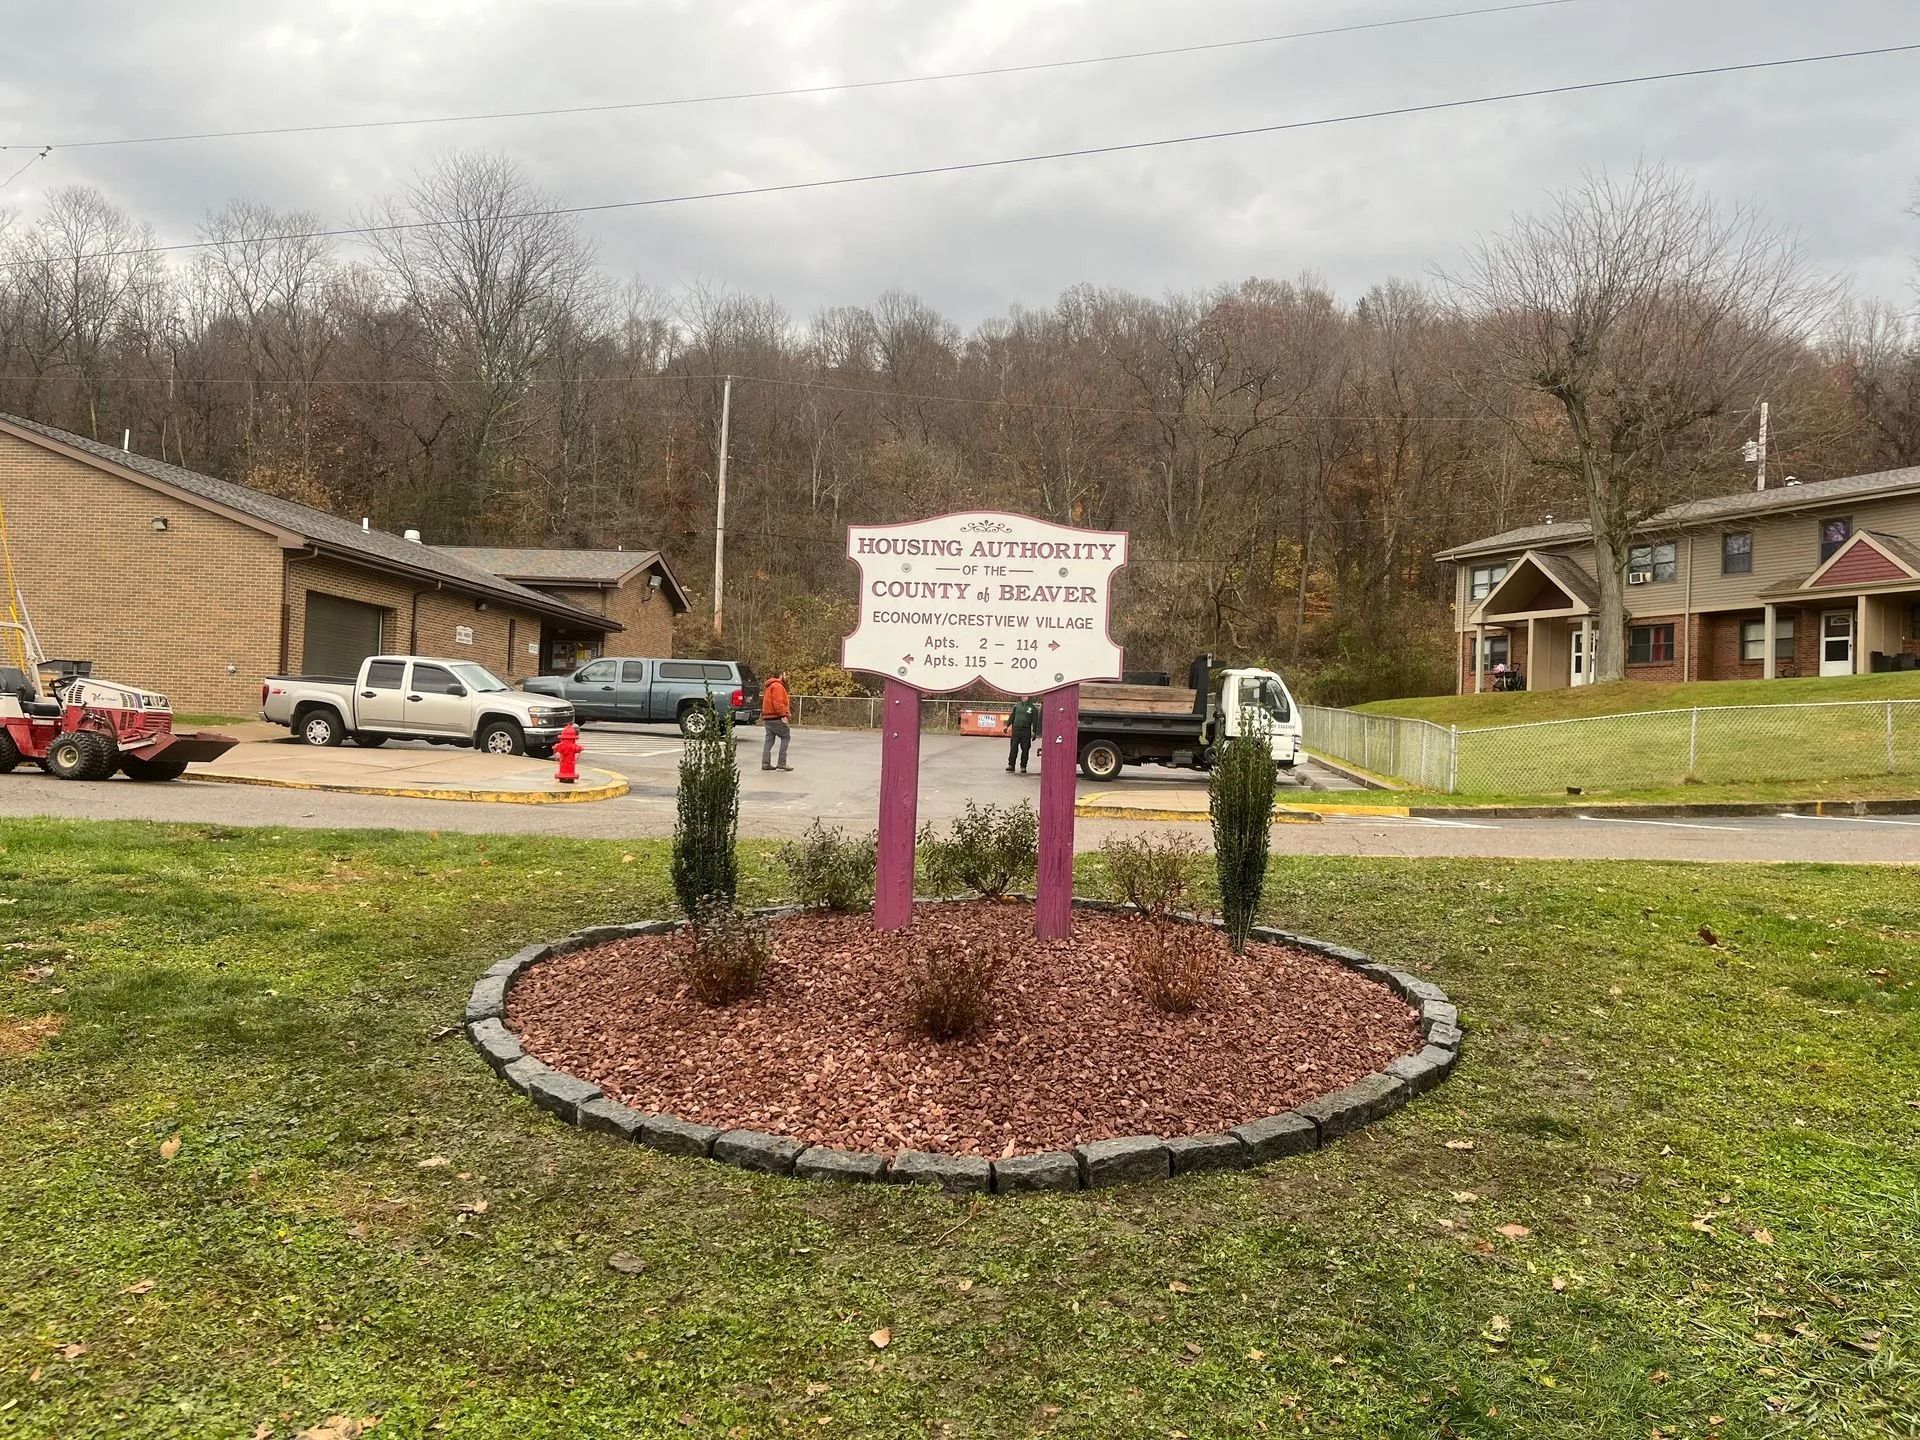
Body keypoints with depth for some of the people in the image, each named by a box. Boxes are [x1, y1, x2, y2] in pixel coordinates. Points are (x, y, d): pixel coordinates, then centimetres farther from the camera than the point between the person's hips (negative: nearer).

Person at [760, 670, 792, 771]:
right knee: (786, 736, -5)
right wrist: (783, 715, -22)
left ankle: (765, 763, 6)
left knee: (769, 739, 9)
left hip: (768, 717, 10)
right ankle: (782, 763, -9)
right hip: (776, 718, -10)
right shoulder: (777, 686, -10)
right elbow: (778, 702, -21)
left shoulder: (771, 686, 23)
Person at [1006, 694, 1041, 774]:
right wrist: (1007, 725, 12)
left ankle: (1023, 767, 10)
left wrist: (1034, 732, -3)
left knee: (1025, 749, 2)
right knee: (1013, 748, -1)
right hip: (1015, 730, 2)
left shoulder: (1032, 708, 3)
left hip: (1026, 731, -2)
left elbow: (1035, 720, 2)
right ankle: (1011, 765, 4)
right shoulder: (1017, 705, 11)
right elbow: (1012, 716, 17)